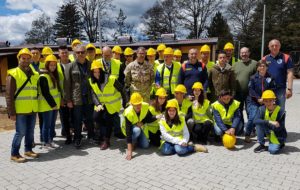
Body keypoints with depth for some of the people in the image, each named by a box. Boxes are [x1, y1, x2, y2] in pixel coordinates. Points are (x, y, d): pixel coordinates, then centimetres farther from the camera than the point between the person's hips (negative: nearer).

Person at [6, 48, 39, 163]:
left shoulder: (35, 75, 12)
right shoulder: (13, 74, -7)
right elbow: (9, 95, -10)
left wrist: (37, 107, 14)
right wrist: (11, 112, -14)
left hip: (32, 110, 6)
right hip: (20, 110, -6)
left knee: (30, 131, 14)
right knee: (20, 132, -2)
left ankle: (28, 150, 30)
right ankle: (14, 154, 14)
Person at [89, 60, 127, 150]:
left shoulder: (111, 79, -23)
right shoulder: (91, 81, -8)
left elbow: (121, 90, -12)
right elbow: (93, 94, -13)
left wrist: (125, 102, -7)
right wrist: (98, 104, -31)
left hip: (113, 104, -4)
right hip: (101, 103, 5)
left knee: (108, 119, -9)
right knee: (96, 117, -11)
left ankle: (106, 140, 12)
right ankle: (105, 136, 13)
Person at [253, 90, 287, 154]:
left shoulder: (281, 111, -21)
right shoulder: (262, 109, -12)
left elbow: (279, 128, -22)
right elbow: (255, 120, -28)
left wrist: (266, 123, -29)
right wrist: (269, 122, -39)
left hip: (278, 135, -3)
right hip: (268, 133, 3)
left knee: (272, 150, -23)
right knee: (259, 123, -24)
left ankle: (280, 144, 14)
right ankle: (262, 145, -10)